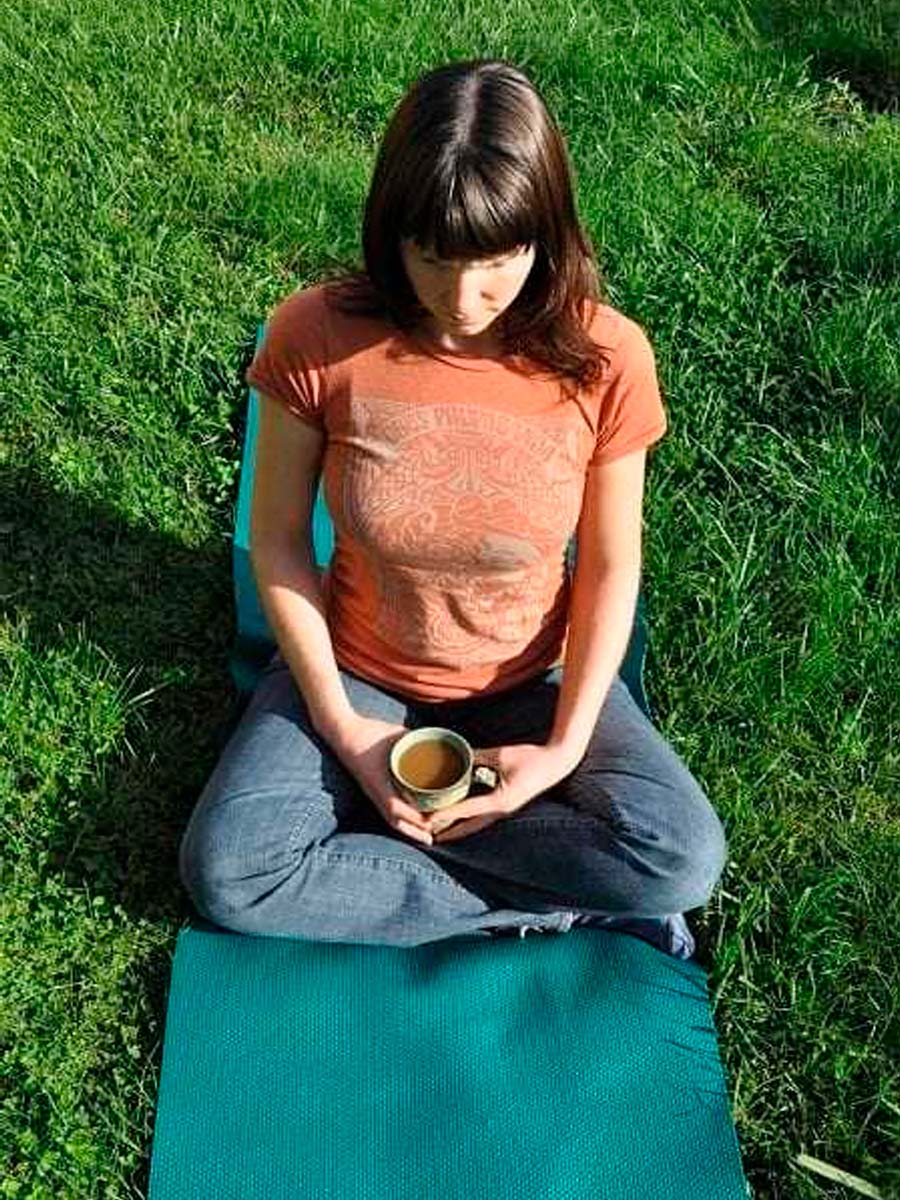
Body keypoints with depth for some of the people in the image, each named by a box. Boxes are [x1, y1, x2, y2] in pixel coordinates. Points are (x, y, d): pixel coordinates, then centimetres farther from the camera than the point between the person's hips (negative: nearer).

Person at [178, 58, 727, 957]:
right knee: (225, 874, -21)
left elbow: (610, 567, -8)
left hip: (531, 678, 0)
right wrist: (341, 726, -15)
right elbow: (277, 543, -9)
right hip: (354, 670, 1)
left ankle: (364, 830, -8)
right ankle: (559, 906, -10)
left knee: (685, 860, -20)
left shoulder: (605, 358, -19)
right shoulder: (315, 336, -20)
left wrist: (565, 745, -16)